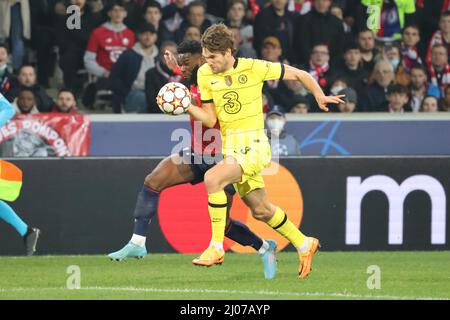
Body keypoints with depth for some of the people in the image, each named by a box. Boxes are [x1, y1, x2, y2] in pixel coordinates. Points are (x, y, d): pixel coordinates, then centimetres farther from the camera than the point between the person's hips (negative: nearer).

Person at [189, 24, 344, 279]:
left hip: (253, 145, -7)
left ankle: (216, 248, -22)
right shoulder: (205, 74, 2)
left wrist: (320, 96, -6)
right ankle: (304, 245, 38)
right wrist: (187, 106, -14)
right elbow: (210, 119, 3)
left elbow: (298, 74, 1)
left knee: (212, 179, -29)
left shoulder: (253, 68, -11)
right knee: (260, 210, 17)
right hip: (229, 146, 7)